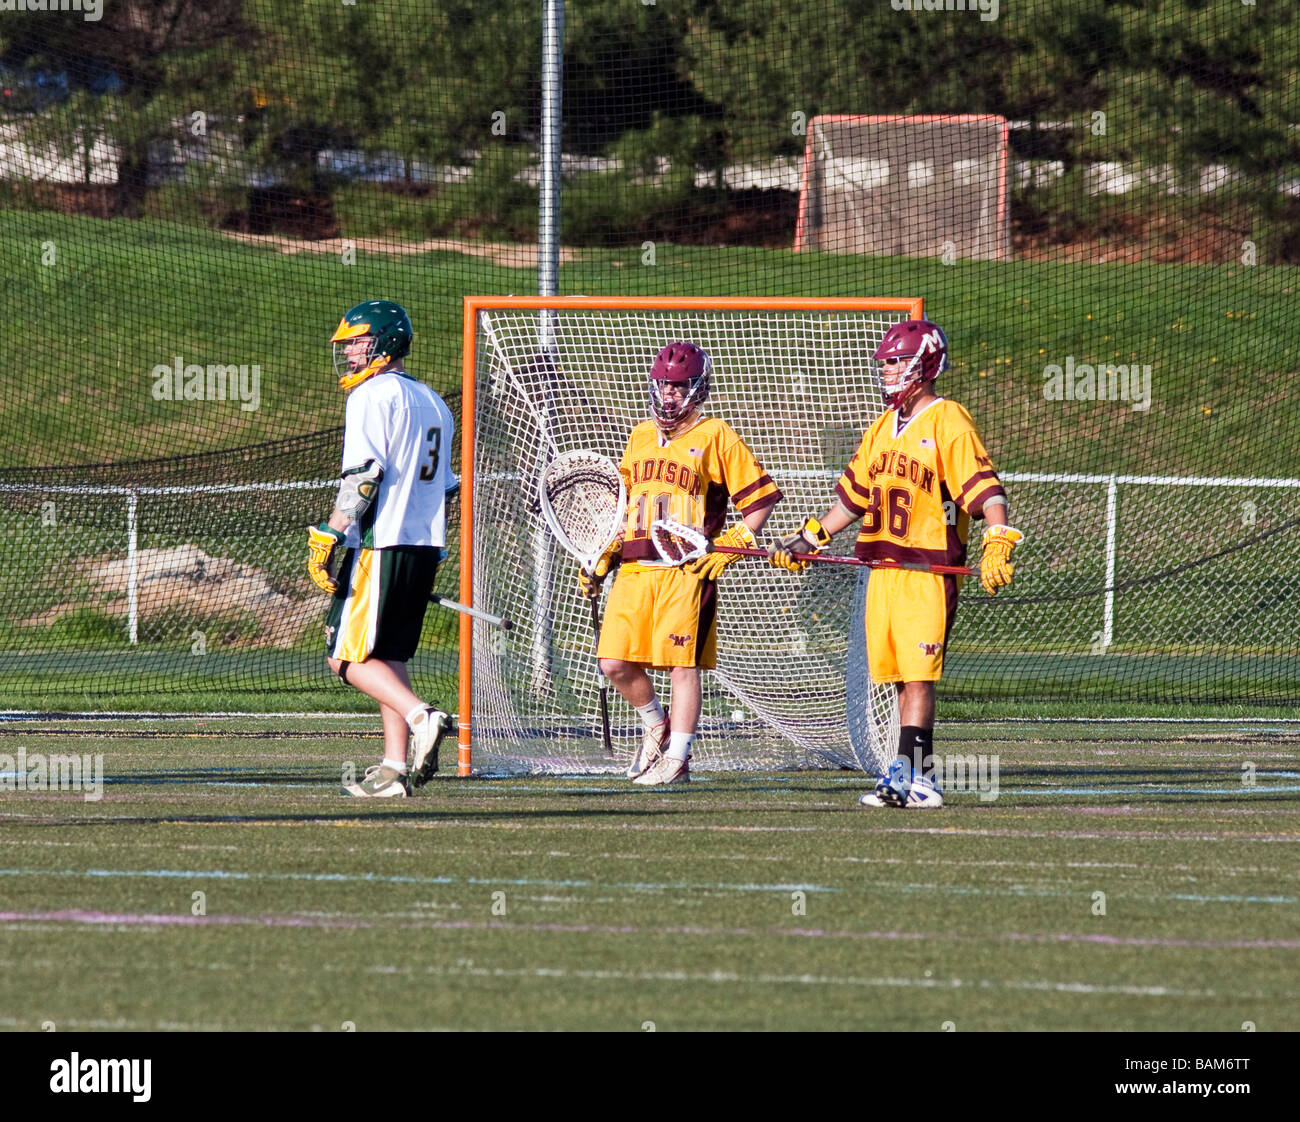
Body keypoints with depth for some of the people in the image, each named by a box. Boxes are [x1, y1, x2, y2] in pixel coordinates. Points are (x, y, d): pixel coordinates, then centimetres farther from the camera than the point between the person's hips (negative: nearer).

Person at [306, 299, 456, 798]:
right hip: (425, 549, 9)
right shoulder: (431, 401, 20)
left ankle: (422, 717, -25)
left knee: (349, 655, -7)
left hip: (380, 544, -9)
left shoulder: (373, 395, -7)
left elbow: (362, 476, -17)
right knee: (388, 653, 11)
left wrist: (331, 536, -17)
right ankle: (394, 768, 5)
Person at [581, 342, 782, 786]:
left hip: (687, 570, -6)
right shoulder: (640, 436, 19)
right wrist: (603, 559, 18)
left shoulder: (715, 437, 0)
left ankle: (676, 758, 2)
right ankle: (657, 727, 23)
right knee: (615, 662, -1)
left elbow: (762, 498, -2)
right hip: (635, 567, 6)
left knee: (682, 664, -6)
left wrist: (728, 546, -11)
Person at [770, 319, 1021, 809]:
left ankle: (907, 773, -14)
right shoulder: (884, 427, 18)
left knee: (917, 675, -11)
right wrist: (809, 539, 22)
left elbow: (985, 488, -15)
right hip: (883, 567, 8)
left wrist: (998, 545, -28)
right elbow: (855, 495, 25)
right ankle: (920, 779, 8)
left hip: (929, 569, -8)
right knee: (900, 677, 5)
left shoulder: (948, 421, -7)